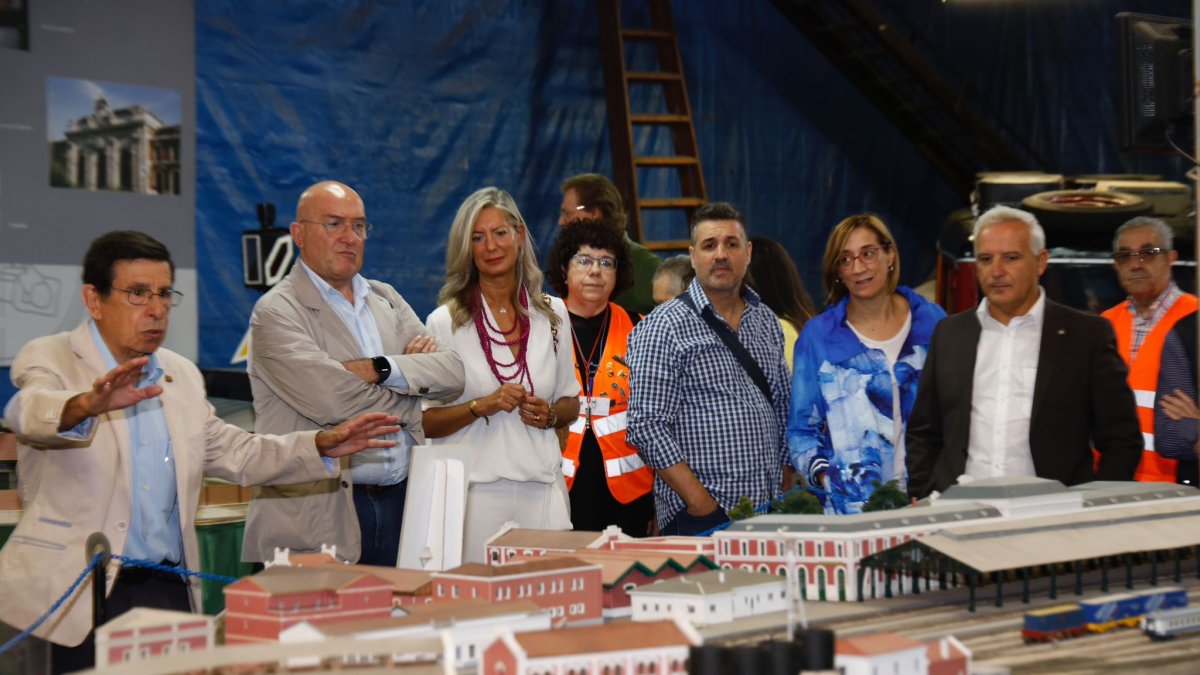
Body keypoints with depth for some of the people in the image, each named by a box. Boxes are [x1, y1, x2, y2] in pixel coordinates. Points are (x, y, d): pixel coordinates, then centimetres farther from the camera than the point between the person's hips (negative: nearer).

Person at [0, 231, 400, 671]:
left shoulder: (183, 376, 15)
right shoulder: (49, 360, -4)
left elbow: (235, 454, 19)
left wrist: (323, 446, 4)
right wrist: (89, 405, -48)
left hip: (169, 587, 5)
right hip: (76, 596, -5)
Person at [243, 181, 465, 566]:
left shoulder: (386, 299, 17)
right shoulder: (277, 312, -3)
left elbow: (453, 373, 6)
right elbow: (331, 401, -16)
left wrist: (380, 369, -11)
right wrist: (411, 407, -1)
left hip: (399, 502, 5)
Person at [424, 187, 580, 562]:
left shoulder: (552, 312, 10)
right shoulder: (445, 321, 0)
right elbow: (426, 422, -2)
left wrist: (549, 414, -2)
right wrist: (482, 405, -15)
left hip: (542, 488, 3)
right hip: (475, 489, -3)